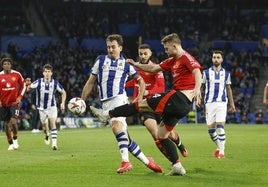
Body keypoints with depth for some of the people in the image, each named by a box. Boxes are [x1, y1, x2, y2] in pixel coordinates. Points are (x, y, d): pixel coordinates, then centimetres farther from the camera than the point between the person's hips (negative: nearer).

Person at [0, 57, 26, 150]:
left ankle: (15, 140, 5)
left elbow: (23, 85, 9)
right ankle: (11, 144, 19)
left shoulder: (17, 74, -4)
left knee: (13, 121, -17)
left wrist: (20, 97, -2)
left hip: (14, 102, -2)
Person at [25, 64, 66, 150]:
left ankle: (54, 143, -19)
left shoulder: (55, 83, -12)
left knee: (53, 123, -16)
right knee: (44, 125, 11)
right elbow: (28, 89, -12)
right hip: (42, 107, 1)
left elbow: (63, 92, 3)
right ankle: (47, 135, 46)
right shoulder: (38, 82, -16)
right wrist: (28, 85, -35)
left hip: (52, 106, -1)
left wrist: (63, 103, -8)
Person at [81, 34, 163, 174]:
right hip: (106, 103, 3)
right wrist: (82, 101, 11)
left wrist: (140, 98, 5)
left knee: (116, 126, -31)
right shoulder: (100, 60, 14)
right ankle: (147, 161, 13)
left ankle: (125, 161, -37)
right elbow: (90, 82, 16)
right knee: (125, 140, 1)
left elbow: (140, 81, 19)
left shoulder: (126, 64, 10)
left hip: (119, 99, -3)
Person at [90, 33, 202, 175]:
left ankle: (108, 114, 2)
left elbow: (197, 72, -26)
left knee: (141, 104, -5)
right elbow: (154, 68, 29)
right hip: (183, 105, 10)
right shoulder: (172, 61, 21)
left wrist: (197, 89, -43)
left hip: (180, 98, -10)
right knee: (161, 136, 10)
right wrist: (136, 65, 26)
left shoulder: (186, 58, -8)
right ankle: (177, 166, 4)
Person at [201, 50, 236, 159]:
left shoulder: (226, 73, 10)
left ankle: (221, 151, -13)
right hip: (209, 102, 1)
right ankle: (219, 147, 24)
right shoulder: (206, 72, 6)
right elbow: (201, 87, 9)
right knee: (210, 128, 1)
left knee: (220, 126, -15)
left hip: (222, 102, -1)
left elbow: (228, 89, 18)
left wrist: (232, 104, 18)